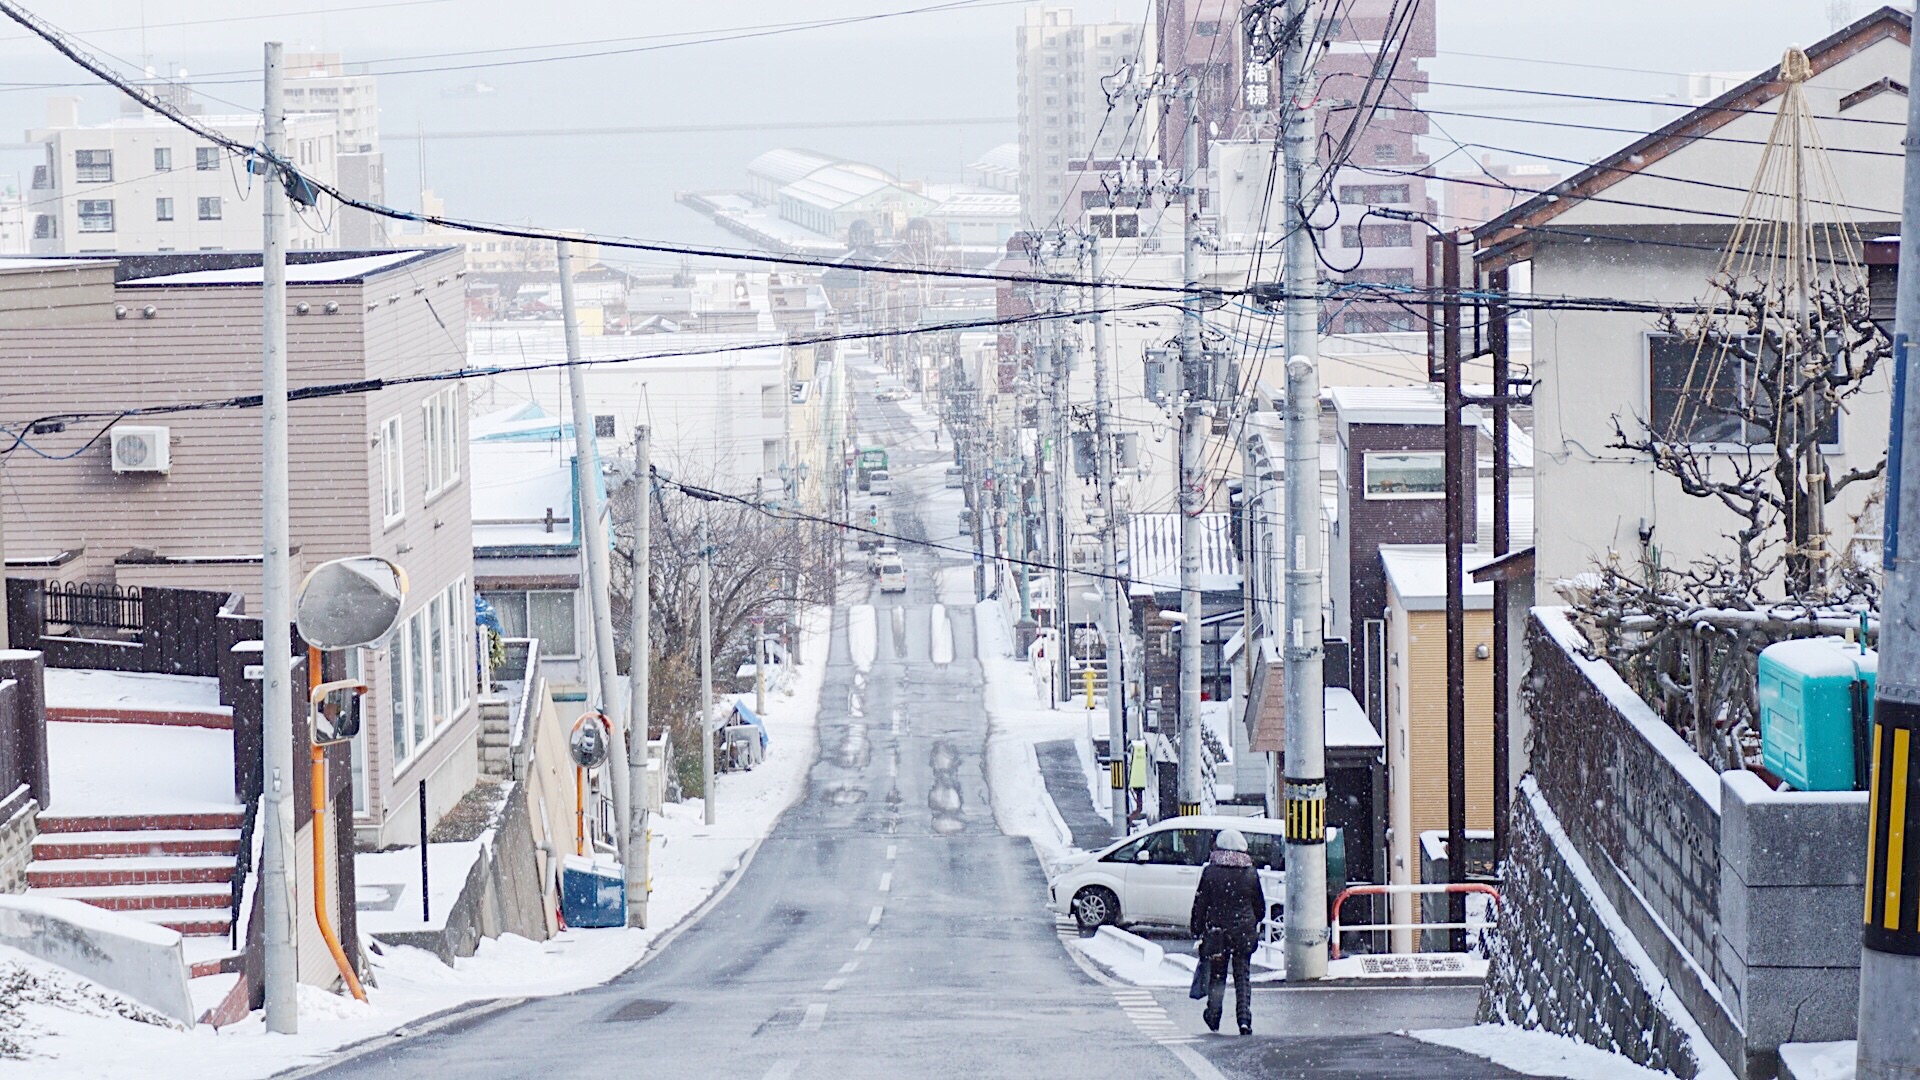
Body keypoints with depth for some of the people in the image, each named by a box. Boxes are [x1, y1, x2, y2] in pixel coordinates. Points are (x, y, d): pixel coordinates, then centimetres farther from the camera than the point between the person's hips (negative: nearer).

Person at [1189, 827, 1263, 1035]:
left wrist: (1197, 930, 5)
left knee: (1216, 976, 13)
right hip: (1244, 933, 1)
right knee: (1243, 977, 5)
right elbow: (1260, 907, 8)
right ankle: (1244, 1019, -6)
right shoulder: (1251, 874, -1)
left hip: (1216, 933, -1)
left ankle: (1213, 1017, 18)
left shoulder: (1210, 872, -7)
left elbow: (1200, 905, -4)